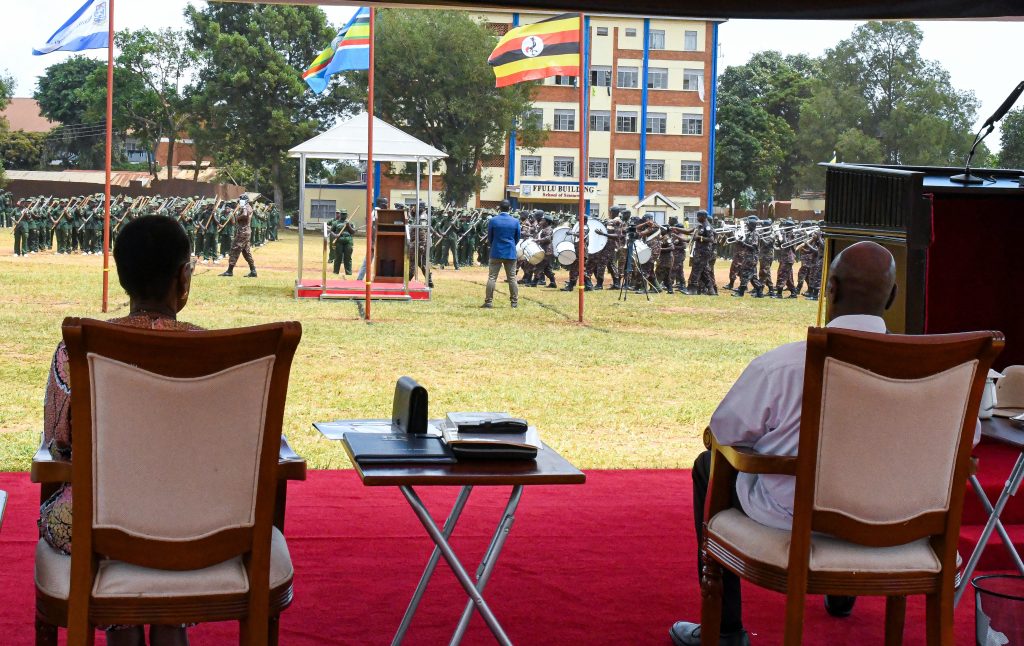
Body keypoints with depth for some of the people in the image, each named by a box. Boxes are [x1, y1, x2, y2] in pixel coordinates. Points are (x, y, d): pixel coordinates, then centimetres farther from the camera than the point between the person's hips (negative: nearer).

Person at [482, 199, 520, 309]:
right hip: (510, 253, 1)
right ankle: (514, 302, 8)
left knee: (492, 278, 2)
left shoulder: (493, 221, -6)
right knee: (512, 278, 7)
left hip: (496, 252, -1)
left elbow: (489, 238, 3)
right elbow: (517, 238, 7)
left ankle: (488, 302, -2)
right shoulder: (515, 221, -3)